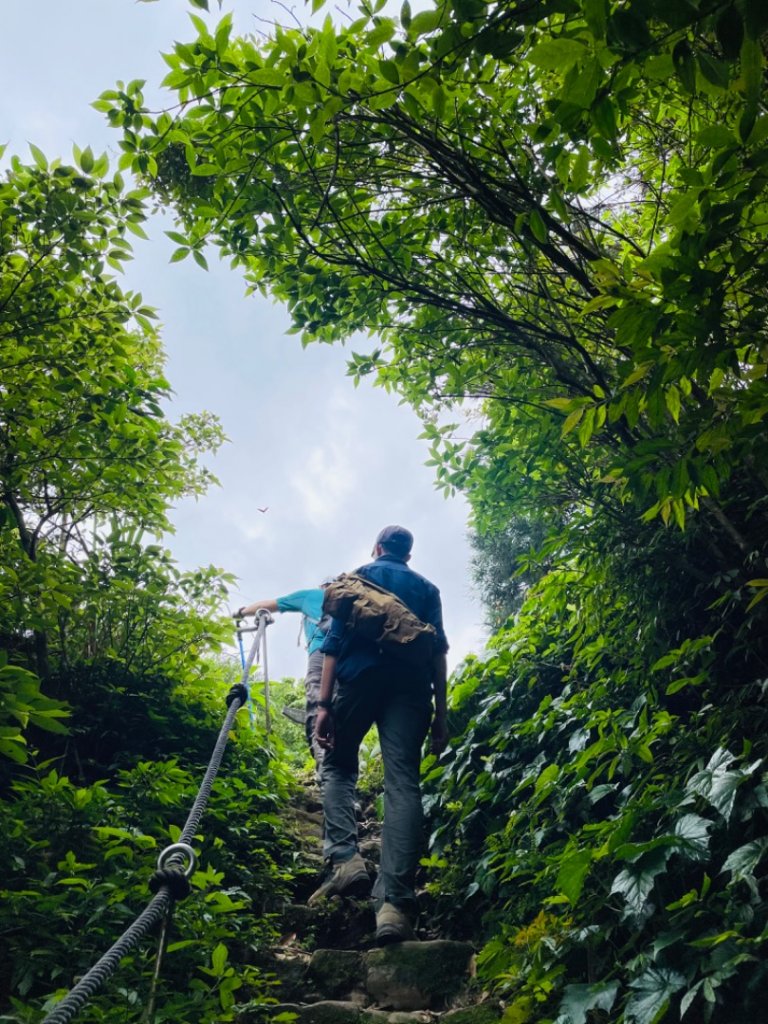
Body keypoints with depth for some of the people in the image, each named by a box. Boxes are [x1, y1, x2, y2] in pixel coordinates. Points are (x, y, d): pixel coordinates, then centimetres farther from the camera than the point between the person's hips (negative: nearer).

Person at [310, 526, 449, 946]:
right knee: (403, 783, -6)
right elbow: (437, 649, 9)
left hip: (360, 677, -1)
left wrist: (323, 703, -1)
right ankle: (394, 902, -16)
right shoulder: (426, 588, 21)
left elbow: (335, 640, 3)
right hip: (411, 684, 1)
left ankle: (345, 859, -4)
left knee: (337, 767, 17)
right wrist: (440, 712, 7)